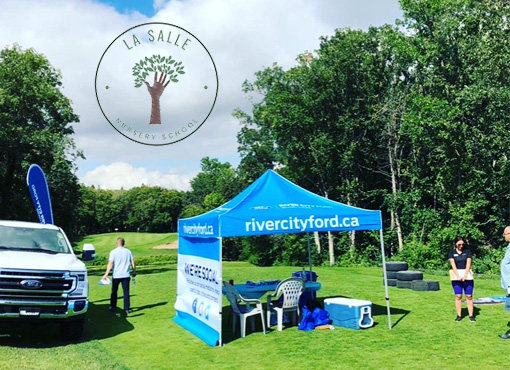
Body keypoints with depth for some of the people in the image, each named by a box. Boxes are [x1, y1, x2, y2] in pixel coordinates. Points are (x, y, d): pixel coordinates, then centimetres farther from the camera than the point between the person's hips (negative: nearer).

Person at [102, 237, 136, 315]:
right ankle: (127, 309, 1)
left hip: (116, 275, -2)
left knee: (114, 291, 15)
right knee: (126, 292, 4)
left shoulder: (113, 252, -5)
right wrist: (134, 271, 18)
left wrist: (106, 274, -16)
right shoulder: (128, 251, 5)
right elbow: (132, 262, 6)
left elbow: (110, 263, -14)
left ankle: (113, 307, 23)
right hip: (126, 275, 2)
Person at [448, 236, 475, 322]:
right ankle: (459, 315, 3)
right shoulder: (451, 253, 6)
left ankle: (471, 315, 2)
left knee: (469, 296, -2)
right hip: (456, 276, 0)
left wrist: (465, 276, -13)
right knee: (458, 296, -2)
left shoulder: (467, 252, 7)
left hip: (467, 275, 0)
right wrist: (458, 276, -14)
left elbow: (468, 264, -2)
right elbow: (453, 265, -3)